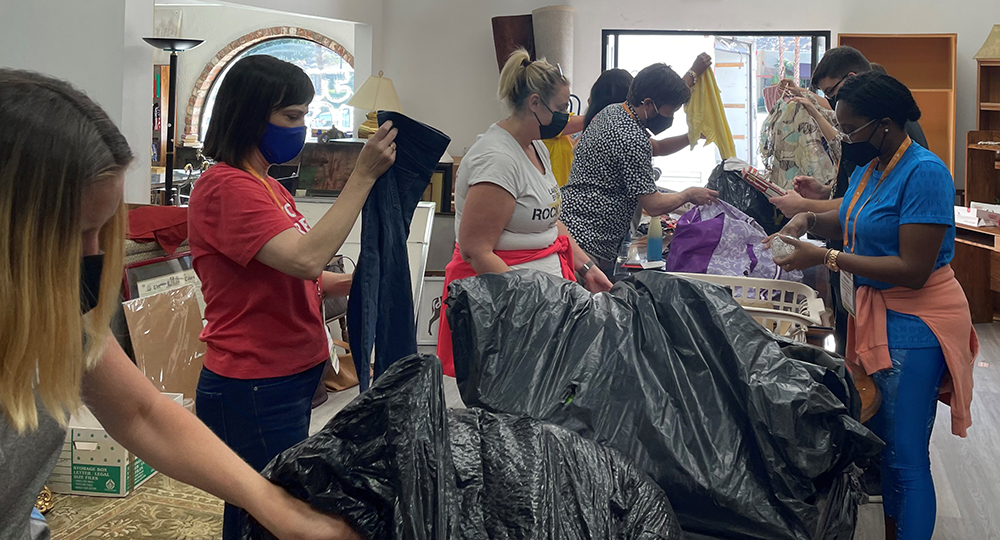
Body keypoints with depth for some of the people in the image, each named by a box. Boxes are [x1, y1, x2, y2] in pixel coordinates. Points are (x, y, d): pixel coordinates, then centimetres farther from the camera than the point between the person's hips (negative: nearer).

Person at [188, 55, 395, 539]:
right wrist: (364, 175, -24)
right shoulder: (227, 186, -17)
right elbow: (305, 258, -28)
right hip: (255, 391, -9)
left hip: (290, 381, 9)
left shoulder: (266, 185, 14)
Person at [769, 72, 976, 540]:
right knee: (883, 442, 16)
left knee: (906, 456, -4)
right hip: (876, 317, 9)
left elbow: (913, 269, -24)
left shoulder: (924, 172, -18)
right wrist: (808, 220, 5)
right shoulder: (869, 167, 9)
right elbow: (847, 221, 27)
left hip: (912, 325, -9)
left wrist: (826, 258, -22)